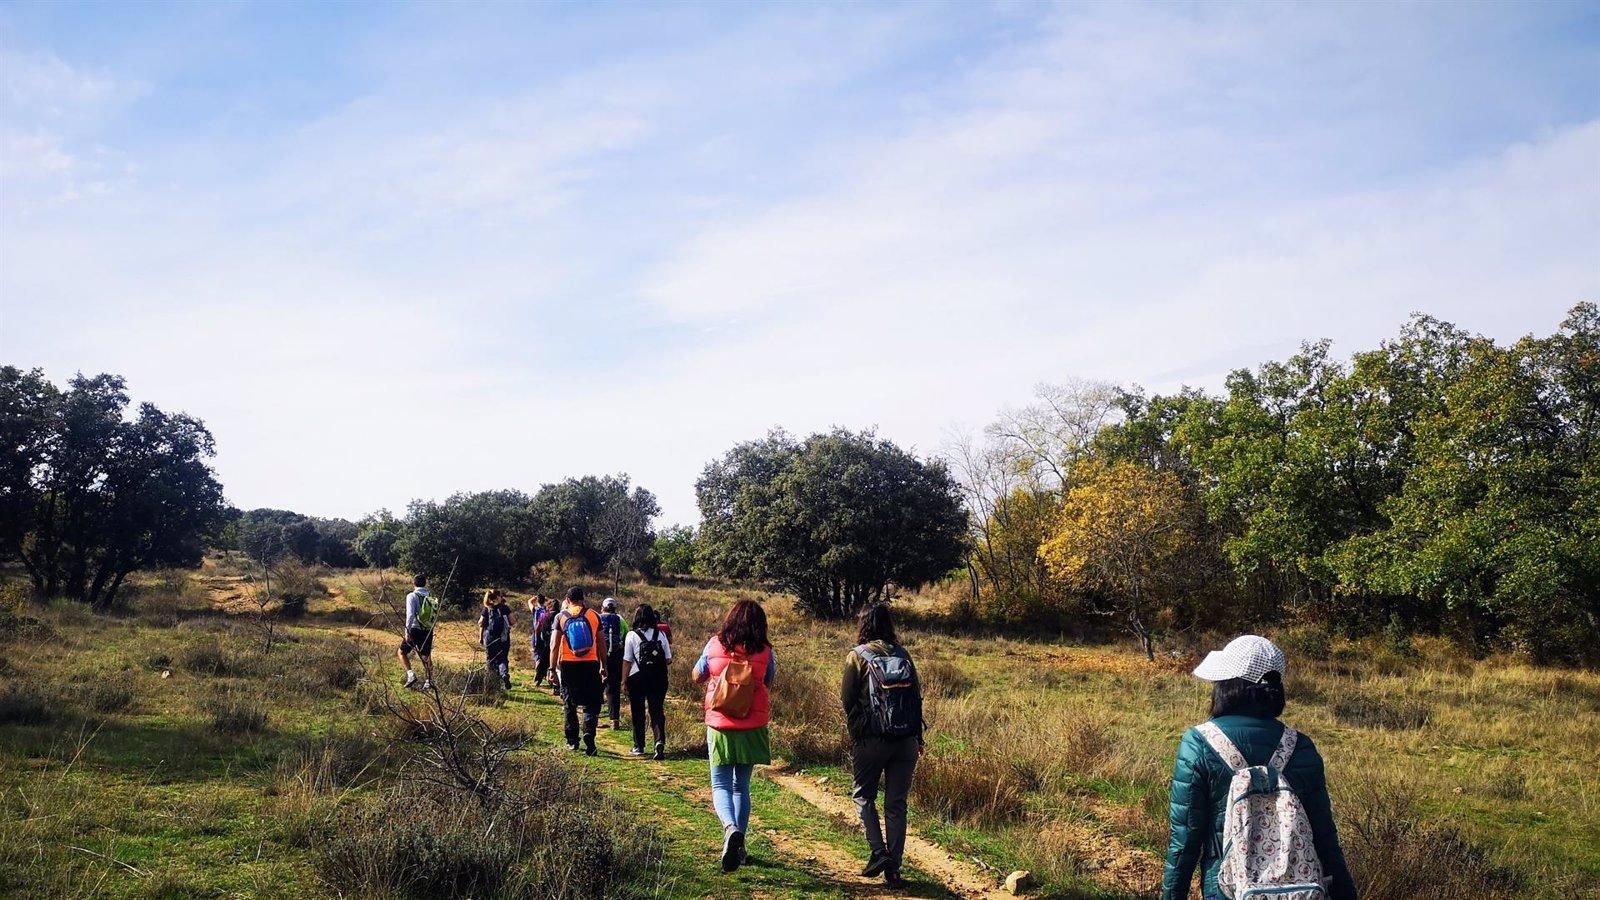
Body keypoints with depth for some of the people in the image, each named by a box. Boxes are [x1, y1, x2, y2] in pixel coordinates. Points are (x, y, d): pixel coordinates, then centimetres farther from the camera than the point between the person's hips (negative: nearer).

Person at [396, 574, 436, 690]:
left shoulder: (412, 596, -8)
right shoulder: (431, 597, 7)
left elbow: (410, 614, -18)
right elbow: (436, 616, 10)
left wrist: (407, 631, -17)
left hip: (415, 630, -4)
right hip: (428, 631, 4)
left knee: (402, 652, 14)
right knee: (426, 656, 15)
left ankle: (410, 674, -3)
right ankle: (429, 681, 12)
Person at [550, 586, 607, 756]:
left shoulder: (561, 617, 1)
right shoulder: (594, 616, 4)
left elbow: (554, 645, -4)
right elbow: (602, 644, 6)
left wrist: (553, 668, 1)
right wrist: (604, 667, 14)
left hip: (568, 665, 0)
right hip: (590, 664, 0)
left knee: (569, 704, 14)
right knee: (591, 704, 4)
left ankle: (572, 741, 18)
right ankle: (589, 738, -14)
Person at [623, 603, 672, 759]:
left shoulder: (632, 635, -6)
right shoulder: (661, 634, 0)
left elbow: (627, 661, -7)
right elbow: (668, 660, 1)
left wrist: (625, 680, 1)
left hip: (637, 678, -1)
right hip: (658, 678, 1)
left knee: (637, 712, 12)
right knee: (657, 710, 4)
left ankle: (639, 746, 19)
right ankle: (660, 740, -18)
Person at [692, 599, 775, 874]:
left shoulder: (715, 645, -4)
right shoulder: (765, 652, -4)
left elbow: (697, 677, 8)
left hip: (720, 727, -1)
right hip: (752, 729, 1)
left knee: (721, 786, 4)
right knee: (742, 786, 15)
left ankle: (730, 828, -24)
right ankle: (738, 845, 16)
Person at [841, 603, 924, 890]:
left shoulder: (858, 656, -2)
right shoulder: (903, 654, 8)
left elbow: (847, 698, -4)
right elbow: (917, 695, 7)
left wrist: (854, 729, 12)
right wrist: (918, 736, 13)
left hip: (871, 738, -3)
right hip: (907, 739, 3)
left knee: (863, 795, 15)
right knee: (896, 803, 9)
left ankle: (878, 852, -1)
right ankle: (894, 868, 8)